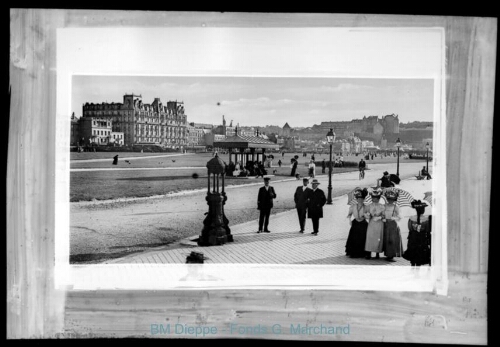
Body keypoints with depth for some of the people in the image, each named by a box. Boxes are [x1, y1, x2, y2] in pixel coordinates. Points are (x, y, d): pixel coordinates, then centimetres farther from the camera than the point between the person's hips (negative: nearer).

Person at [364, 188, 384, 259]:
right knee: (370, 237, -4)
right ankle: (369, 253, 1)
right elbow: (367, 215, 5)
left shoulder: (381, 206, -1)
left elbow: (384, 215, 0)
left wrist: (379, 217, -17)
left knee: (378, 238, 1)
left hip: (379, 224, -1)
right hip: (371, 224, 1)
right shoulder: (369, 206, 4)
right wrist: (367, 215, -17)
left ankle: (377, 253, 14)